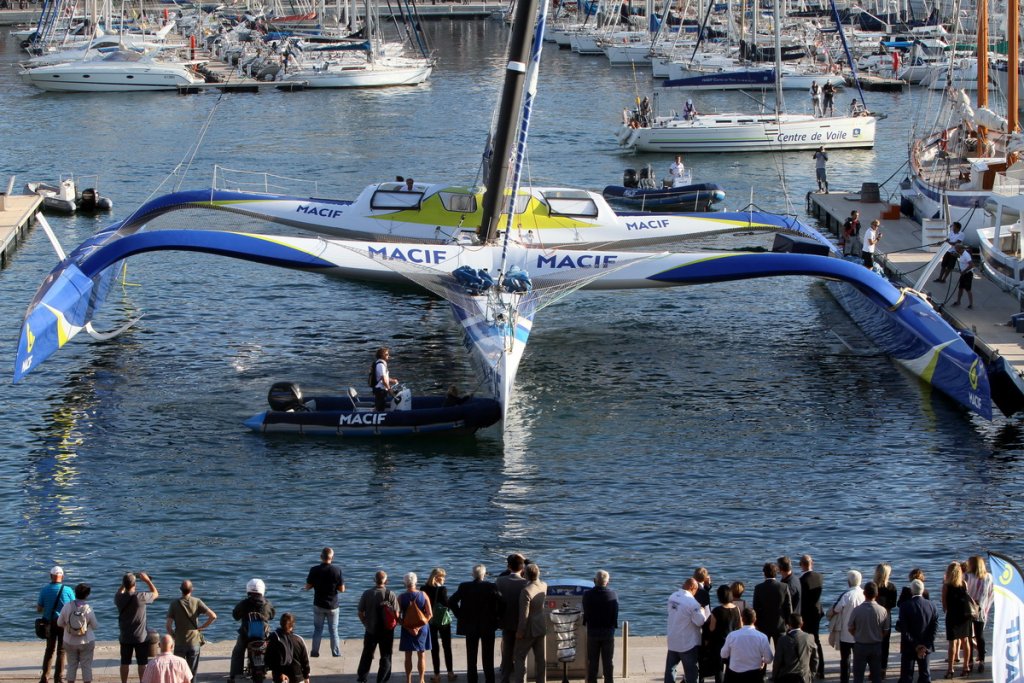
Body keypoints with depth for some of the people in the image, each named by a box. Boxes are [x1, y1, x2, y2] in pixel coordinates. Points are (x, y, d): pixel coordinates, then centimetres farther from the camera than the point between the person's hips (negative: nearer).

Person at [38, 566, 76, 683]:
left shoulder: (44, 590, -6)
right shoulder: (68, 590, -12)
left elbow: (39, 609, -1)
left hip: (50, 624, 2)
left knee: (49, 649, 17)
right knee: (61, 651, 7)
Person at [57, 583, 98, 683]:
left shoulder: (67, 606, -11)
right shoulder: (88, 609, -15)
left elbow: (59, 623, -3)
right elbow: (95, 626, -7)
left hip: (70, 642, 2)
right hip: (86, 642, -2)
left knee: (71, 665, 11)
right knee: (86, 666, 6)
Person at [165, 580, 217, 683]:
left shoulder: (174, 604, -7)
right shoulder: (197, 602, -6)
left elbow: (168, 625, -11)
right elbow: (213, 616, -14)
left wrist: (173, 636, 7)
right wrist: (202, 627, -3)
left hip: (179, 643, 0)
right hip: (194, 643, 0)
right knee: (192, 672, 10)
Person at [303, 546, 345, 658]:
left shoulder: (314, 570, -11)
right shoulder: (337, 570, -14)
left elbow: (308, 586, -5)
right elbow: (342, 589, -9)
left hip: (318, 605, 1)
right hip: (332, 605, -1)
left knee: (317, 629, 12)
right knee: (333, 631, 10)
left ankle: (315, 653, 13)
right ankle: (336, 654, 10)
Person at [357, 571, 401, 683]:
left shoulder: (367, 594, -8)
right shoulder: (390, 595, -13)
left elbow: (361, 613, -2)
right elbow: (396, 614, -11)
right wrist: (392, 626, 7)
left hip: (370, 631, 2)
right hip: (387, 631, -2)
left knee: (367, 655, 17)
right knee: (385, 657, 10)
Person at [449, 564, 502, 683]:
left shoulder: (464, 587, -5)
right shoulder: (491, 587, -9)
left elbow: (451, 602, -9)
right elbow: (500, 603, -19)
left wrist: (460, 616, 1)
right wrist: (496, 620, -6)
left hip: (470, 627, 1)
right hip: (488, 627, -1)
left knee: (471, 660, 9)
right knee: (488, 659, 6)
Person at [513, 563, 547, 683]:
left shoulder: (526, 591, -26)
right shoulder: (544, 586, -4)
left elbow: (524, 614, -24)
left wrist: (520, 631, -16)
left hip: (529, 628, -7)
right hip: (541, 627, 7)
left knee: (520, 657, 3)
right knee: (541, 657, 12)